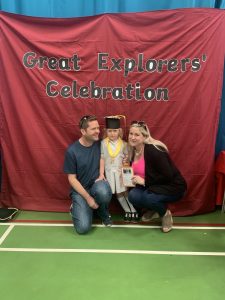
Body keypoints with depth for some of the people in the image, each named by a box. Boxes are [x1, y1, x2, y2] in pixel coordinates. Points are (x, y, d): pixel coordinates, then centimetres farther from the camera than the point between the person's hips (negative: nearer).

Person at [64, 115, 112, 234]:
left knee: (103, 191, -37)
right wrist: (88, 198, -15)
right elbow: (72, 179, -9)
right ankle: (77, 208, 17)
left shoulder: (100, 144, -5)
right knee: (83, 228, -18)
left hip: (97, 185, 2)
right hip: (80, 190, -2)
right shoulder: (72, 151, -13)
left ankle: (103, 213, -1)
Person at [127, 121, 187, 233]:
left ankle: (165, 214, 0)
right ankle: (153, 210, 10)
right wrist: (134, 179, -9)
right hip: (153, 186, 7)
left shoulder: (153, 150, -24)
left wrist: (145, 181, -23)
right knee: (133, 195, -20)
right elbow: (138, 172, 12)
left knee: (147, 198, -32)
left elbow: (168, 176, -25)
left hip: (172, 186, -7)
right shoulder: (134, 150, -1)